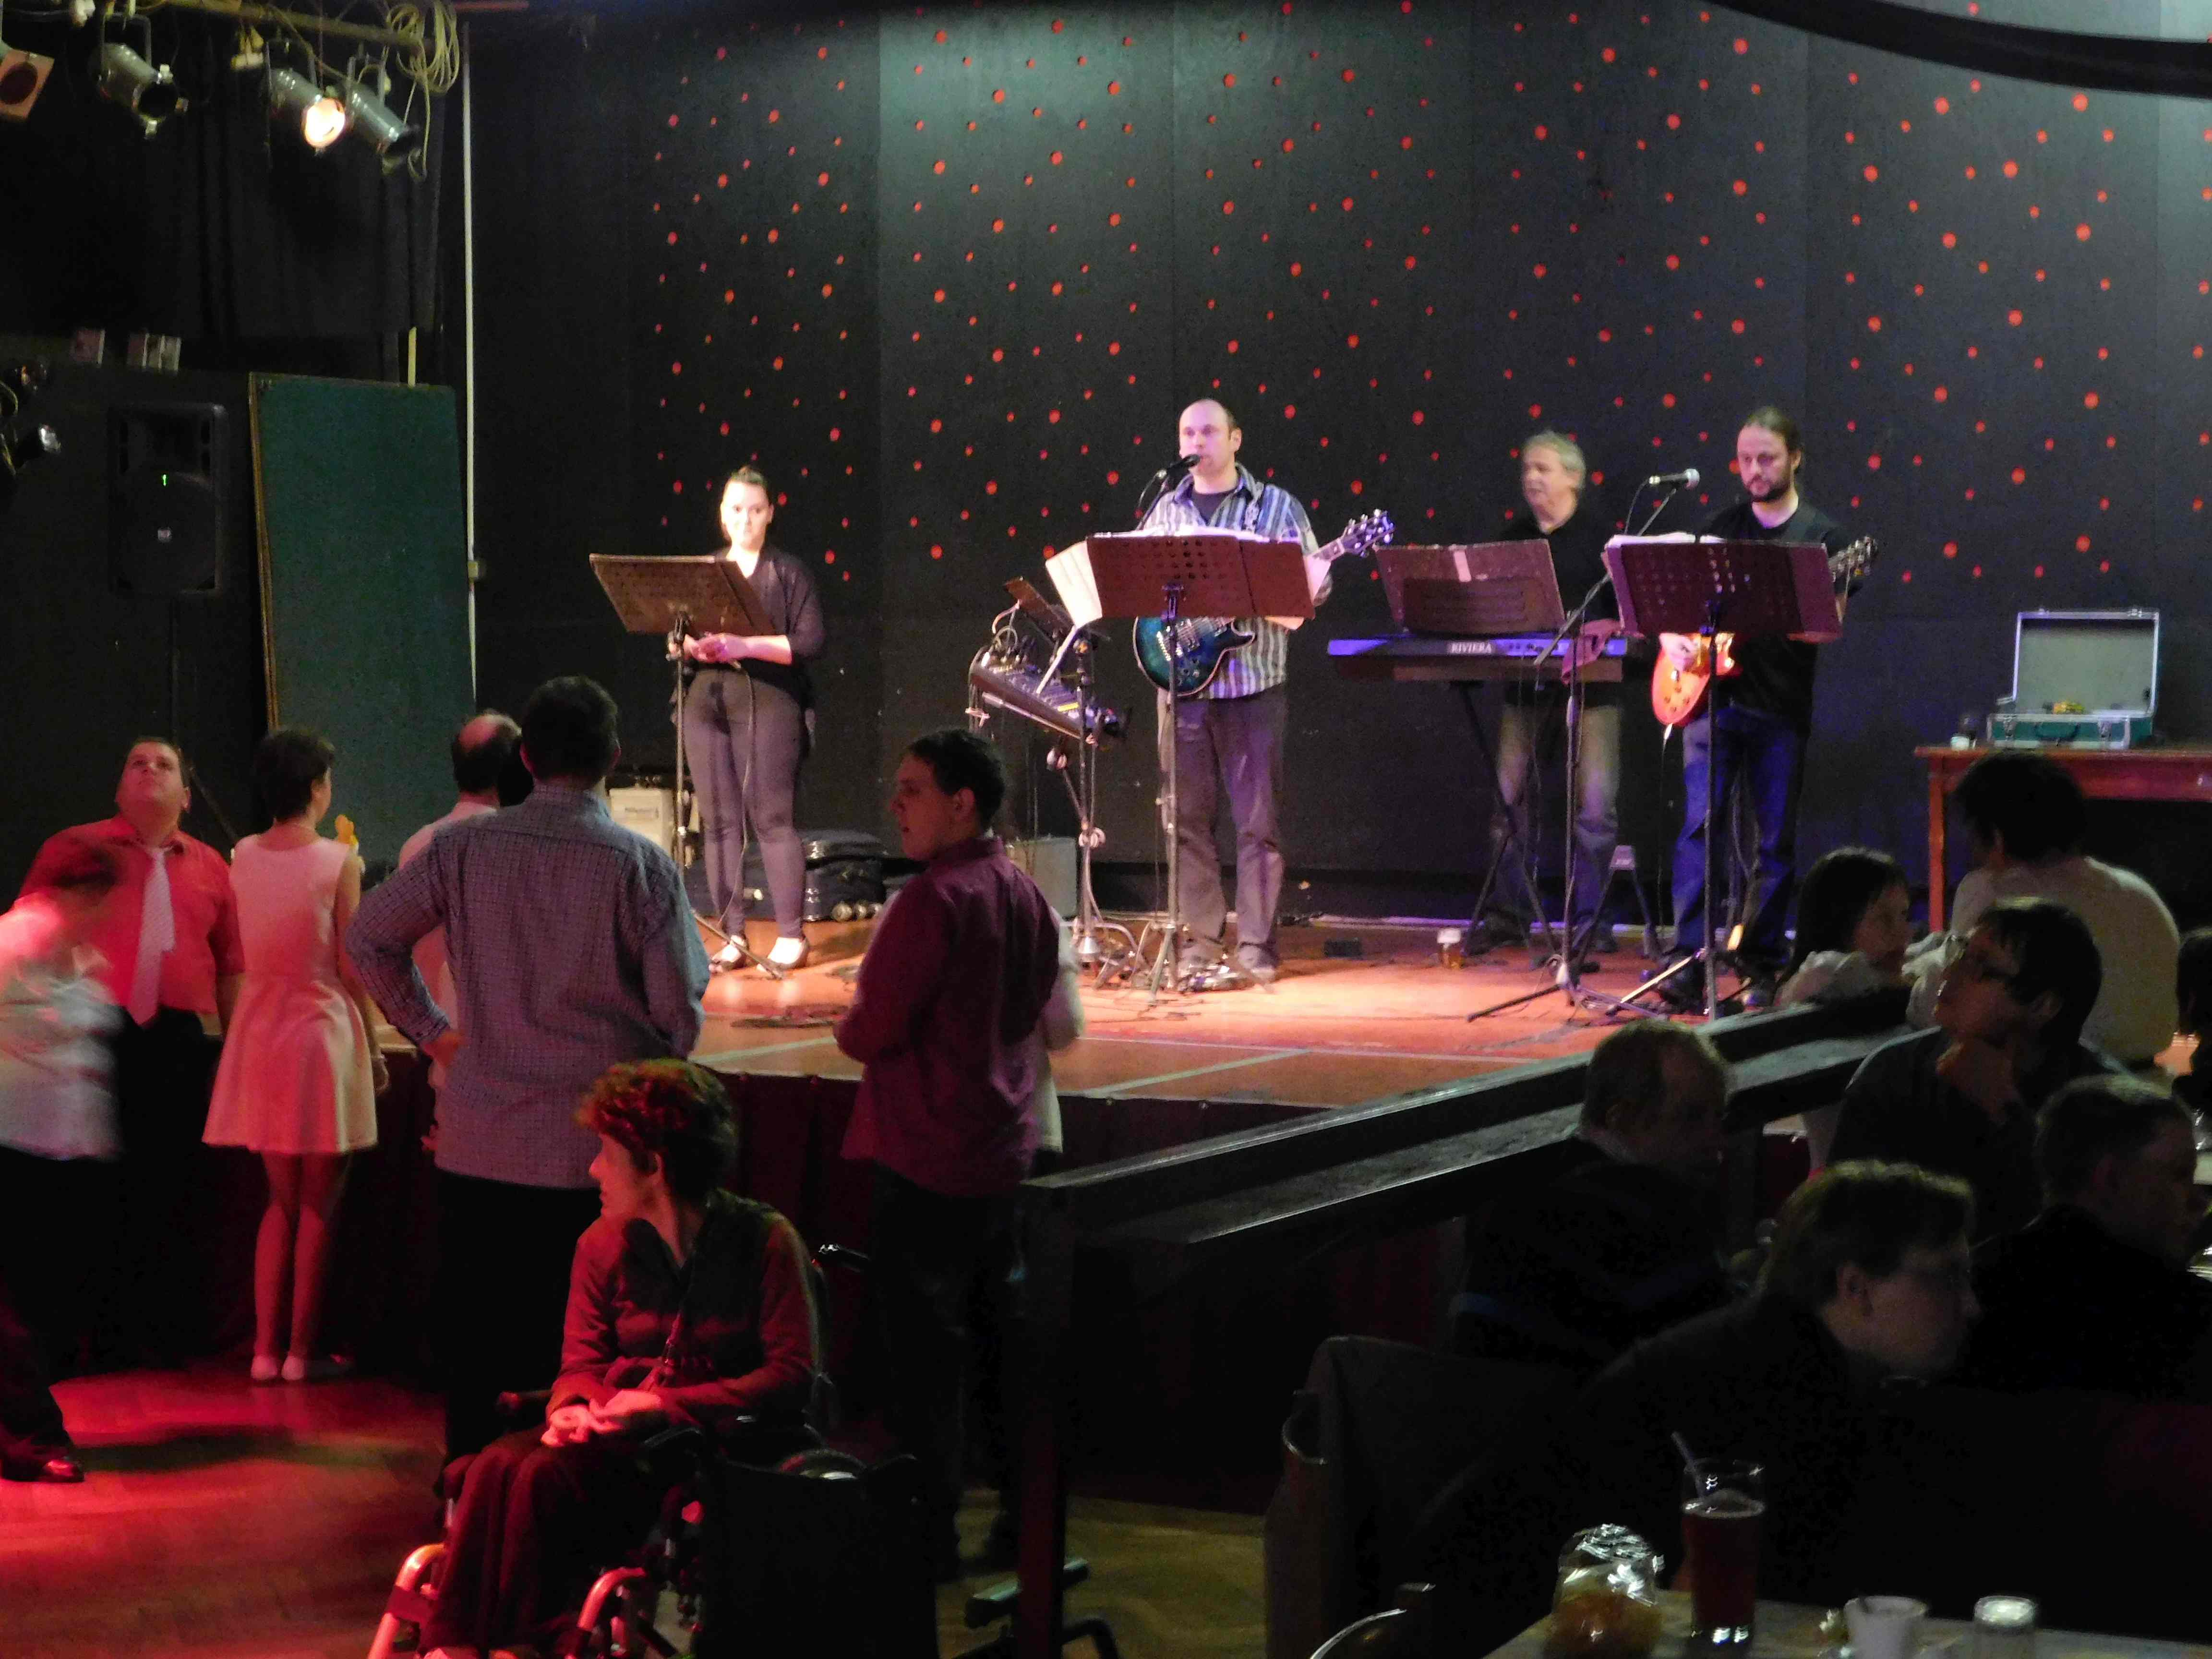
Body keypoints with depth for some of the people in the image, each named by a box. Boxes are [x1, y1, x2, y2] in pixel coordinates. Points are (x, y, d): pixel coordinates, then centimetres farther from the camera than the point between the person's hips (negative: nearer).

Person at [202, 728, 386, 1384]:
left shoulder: (242, 858, 1)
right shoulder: (339, 862, -12)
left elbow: (247, 955, 7)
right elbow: (352, 967, -9)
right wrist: (372, 1048, 0)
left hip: (260, 1034, 5)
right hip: (323, 1030, -5)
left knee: (281, 1201, 16)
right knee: (320, 1206, 5)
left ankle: (266, 1348, 13)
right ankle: (303, 1352, 6)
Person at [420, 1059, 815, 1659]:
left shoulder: (764, 1241, -5)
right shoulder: (604, 1245, 11)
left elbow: (793, 1374, -10)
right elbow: (582, 1361, 12)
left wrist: (664, 1406, -17)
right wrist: (574, 1406, -14)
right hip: (624, 1431, 5)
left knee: (548, 1476, -29)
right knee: (496, 1466, -25)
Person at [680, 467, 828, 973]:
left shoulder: (787, 572, 2)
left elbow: (810, 642, -7)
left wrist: (746, 646, -17)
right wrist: (696, 645, -8)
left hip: (769, 703, -4)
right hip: (708, 700, 4)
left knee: (772, 818, -7)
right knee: (719, 820, 2)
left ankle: (792, 934, -2)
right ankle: (732, 935, 6)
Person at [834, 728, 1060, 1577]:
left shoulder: (935, 899, -18)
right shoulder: (1025, 895, 8)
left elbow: (870, 1029, -18)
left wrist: (851, 1025, 5)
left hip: (927, 1158, -8)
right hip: (1005, 1151, 9)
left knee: (924, 1354, -1)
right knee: (1003, 1339, 16)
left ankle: (930, 1532, 3)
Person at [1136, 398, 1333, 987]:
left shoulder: (1277, 506, 4)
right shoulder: (1166, 511, 13)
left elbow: (1312, 581, 4)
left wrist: (1307, 589, -19)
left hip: (1253, 680, -3)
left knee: (1257, 818, -3)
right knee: (1189, 818, 4)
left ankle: (1257, 945, 0)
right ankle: (1200, 942, 11)